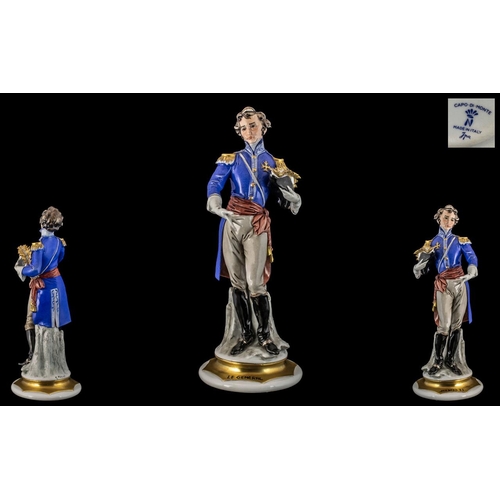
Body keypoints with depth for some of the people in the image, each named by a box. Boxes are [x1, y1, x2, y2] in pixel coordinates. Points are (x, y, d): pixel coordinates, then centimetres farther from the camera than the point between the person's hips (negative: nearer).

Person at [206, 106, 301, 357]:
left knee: (255, 283, -8)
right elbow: (214, 184, -4)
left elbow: (281, 197, 9)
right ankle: (246, 333, 17)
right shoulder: (231, 159, 10)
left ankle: (264, 333, 11)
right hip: (232, 221, 1)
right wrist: (215, 204, -25)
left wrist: (291, 200, -15)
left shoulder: (274, 163, 13)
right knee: (237, 281, 4)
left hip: (257, 223, -1)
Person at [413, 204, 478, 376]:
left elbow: (472, 259, -4)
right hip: (442, 285, -1)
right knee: (444, 325, -7)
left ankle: (451, 359, 16)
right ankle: (437, 360, 9)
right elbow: (421, 268, 8)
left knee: (456, 324, 4)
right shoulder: (431, 243, 12)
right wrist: (422, 259, -15)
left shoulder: (461, 240, 10)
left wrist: (471, 273, -26)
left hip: (460, 283, 1)